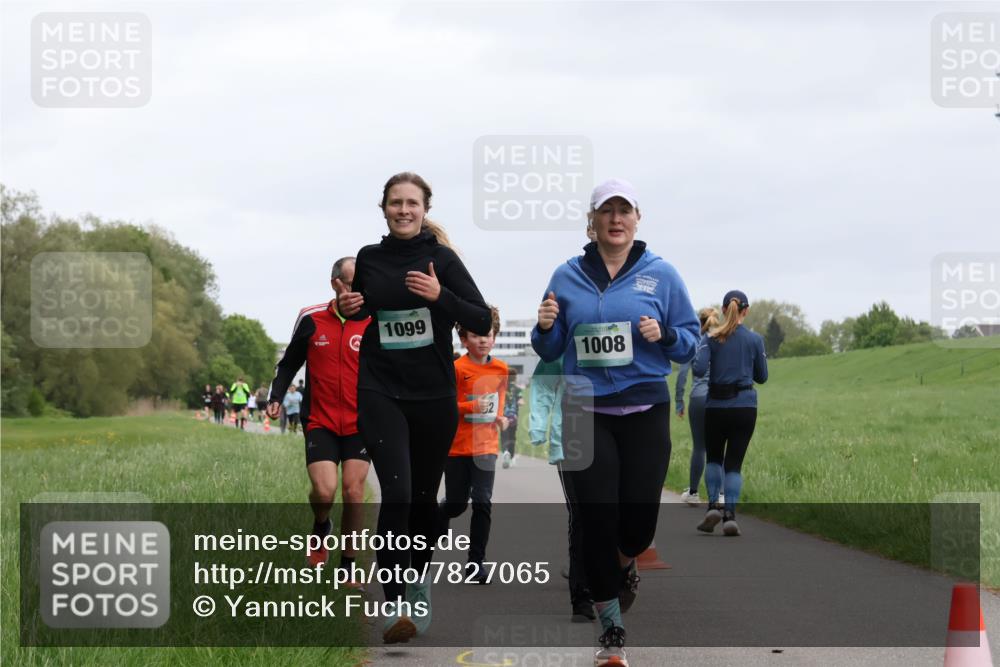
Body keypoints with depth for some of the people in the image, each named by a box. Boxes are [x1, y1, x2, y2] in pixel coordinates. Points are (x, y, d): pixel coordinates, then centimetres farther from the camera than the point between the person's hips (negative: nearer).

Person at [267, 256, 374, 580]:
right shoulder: (310, 319, -1)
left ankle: (348, 568, 10)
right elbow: (290, 362, 11)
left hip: (360, 424, 0)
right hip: (320, 423, 0)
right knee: (324, 491, -14)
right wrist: (276, 397, -1)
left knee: (353, 493, -3)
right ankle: (321, 528, 22)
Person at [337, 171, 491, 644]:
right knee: (396, 493, -16)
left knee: (424, 496, 11)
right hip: (380, 392, 0)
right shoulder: (368, 260, 4)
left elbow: (482, 322, -8)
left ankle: (419, 579, 37)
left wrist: (440, 295, -22)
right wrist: (349, 308, 0)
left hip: (434, 396, 0)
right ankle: (395, 605, -14)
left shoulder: (441, 258, -3)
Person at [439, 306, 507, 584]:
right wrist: (470, 407, -28)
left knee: (482, 502, -8)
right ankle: (438, 520, 45)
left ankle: (475, 563, -2)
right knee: (456, 503, 9)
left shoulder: (500, 368, 3)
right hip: (457, 446, -3)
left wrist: (500, 416, 5)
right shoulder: (457, 368, -12)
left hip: (485, 446, 3)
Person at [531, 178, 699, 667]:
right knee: (598, 520, -4)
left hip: (646, 412, 0)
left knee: (640, 520, -2)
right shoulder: (567, 276, 5)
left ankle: (622, 564, 37)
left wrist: (665, 335, -15)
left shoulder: (661, 274, 2)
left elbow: (690, 342, 5)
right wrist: (546, 328, -9)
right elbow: (550, 352, 12)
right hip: (585, 414, 0)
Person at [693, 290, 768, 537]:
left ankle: (713, 505, 0)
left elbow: (699, 370, -13)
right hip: (745, 406, 0)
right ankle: (730, 515, -8)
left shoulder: (712, 338, -3)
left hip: (716, 406, 0)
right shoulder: (755, 339, -1)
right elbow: (762, 377, 5)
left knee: (714, 458, 17)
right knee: (734, 462, 3)